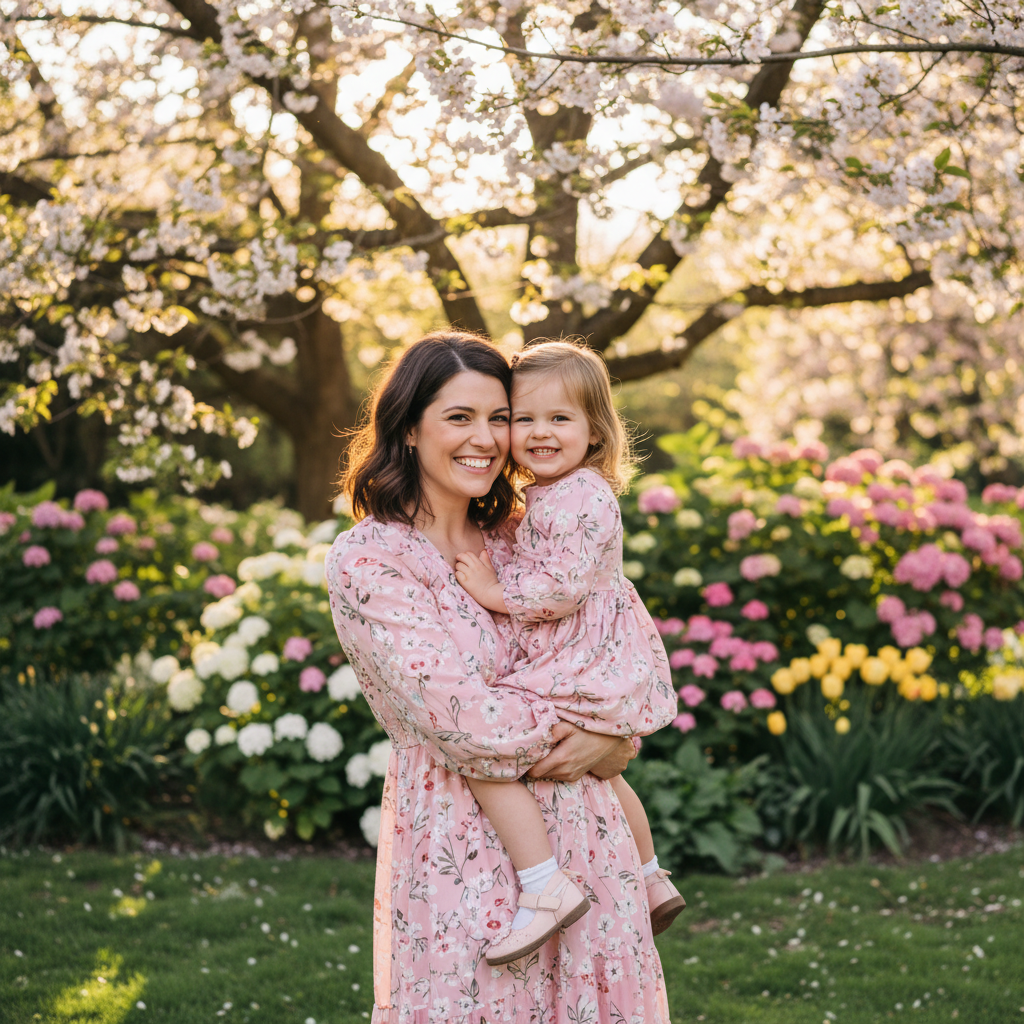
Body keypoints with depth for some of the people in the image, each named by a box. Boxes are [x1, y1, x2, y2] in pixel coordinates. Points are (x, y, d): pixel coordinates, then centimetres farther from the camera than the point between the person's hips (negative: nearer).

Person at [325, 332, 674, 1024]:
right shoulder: (368, 558, -7)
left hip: (578, 828, 6)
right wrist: (568, 734, -6)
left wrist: (612, 737, -5)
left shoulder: (513, 545, 12)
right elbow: (451, 711, -15)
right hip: (459, 846, -6)